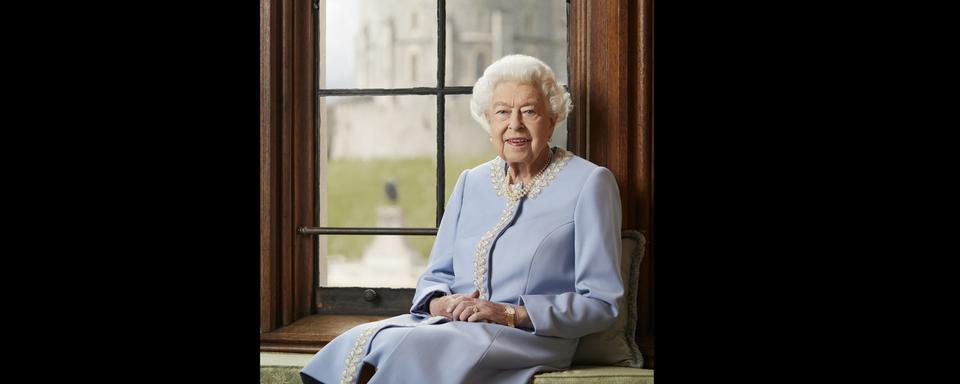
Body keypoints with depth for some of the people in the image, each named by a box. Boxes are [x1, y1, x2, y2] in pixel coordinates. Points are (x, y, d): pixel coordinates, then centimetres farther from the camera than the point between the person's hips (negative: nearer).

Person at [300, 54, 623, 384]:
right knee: (355, 343, -26)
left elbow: (601, 303, -4)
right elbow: (436, 275, 21)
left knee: (407, 347, -32)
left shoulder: (589, 183, 1)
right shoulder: (472, 182, 18)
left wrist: (511, 313, -15)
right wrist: (439, 303, -5)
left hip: (529, 337, -5)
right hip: (449, 323, 5)